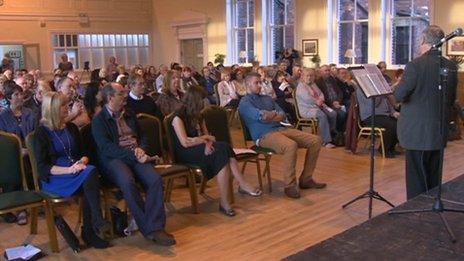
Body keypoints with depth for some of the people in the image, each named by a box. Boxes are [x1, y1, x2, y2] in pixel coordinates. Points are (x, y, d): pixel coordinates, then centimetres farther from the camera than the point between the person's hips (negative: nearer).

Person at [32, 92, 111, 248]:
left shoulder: (72, 128, 16)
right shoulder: (42, 133, -1)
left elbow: (83, 153, 18)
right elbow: (42, 166, -8)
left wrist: (83, 161, -7)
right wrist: (68, 170, -22)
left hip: (77, 171, 5)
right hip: (54, 178, -5)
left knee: (90, 180, -32)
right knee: (90, 173, -33)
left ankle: (89, 231, -24)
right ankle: (97, 221, -31)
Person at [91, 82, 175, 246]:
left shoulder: (129, 115, 23)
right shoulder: (98, 120, 3)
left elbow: (142, 137, 23)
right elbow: (106, 148, -9)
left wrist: (140, 149, -1)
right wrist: (132, 154, -18)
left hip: (136, 156, 5)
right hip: (114, 159, -5)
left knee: (155, 179, -26)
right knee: (127, 182, -37)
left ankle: (155, 227, -28)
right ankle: (148, 227, -26)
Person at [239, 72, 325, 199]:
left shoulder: (267, 98, 25)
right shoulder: (244, 102, 2)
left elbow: (282, 115, 13)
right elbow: (261, 116, -17)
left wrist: (268, 116, -8)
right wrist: (275, 113, 3)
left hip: (281, 129, 8)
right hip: (265, 135, -8)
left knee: (315, 140, -5)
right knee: (291, 145, -38)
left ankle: (306, 179, 3)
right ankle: (290, 185, -23)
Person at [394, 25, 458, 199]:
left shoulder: (415, 65, -17)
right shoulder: (451, 67, 2)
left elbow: (399, 96, -15)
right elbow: (451, 99, 11)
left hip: (417, 133, -6)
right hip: (439, 133, 6)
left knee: (417, 179, 3)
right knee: (434, 179, 18)